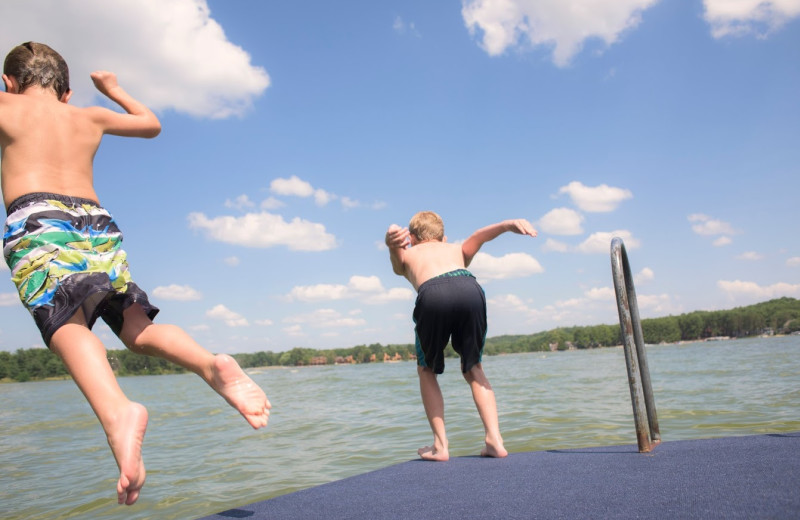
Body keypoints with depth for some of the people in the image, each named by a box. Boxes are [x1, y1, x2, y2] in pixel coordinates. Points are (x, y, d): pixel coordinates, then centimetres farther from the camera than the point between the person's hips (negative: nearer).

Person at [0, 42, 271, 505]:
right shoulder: (90, 118, 27)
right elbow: (152, 124, 41)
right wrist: (114, 90, 55)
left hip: (38, 218, -3)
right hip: (99, 224, 4)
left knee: (66, 323, -22)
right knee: (137, 326, 3)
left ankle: (117, 412, -50)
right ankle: (212, 365, -25)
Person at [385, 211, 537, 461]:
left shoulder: (406, 256, 36)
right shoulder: (457, 250, 39)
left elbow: (397, 251, 11)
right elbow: (479, 236, 18)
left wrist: (392, 238, -11)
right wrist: (510, 224, 1)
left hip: (433, 295, -2)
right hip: (470, 289, 2)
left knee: (426, 371, 22)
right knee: (473, 369, 23)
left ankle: (440, 445, 16)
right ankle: (494, 439, 12)